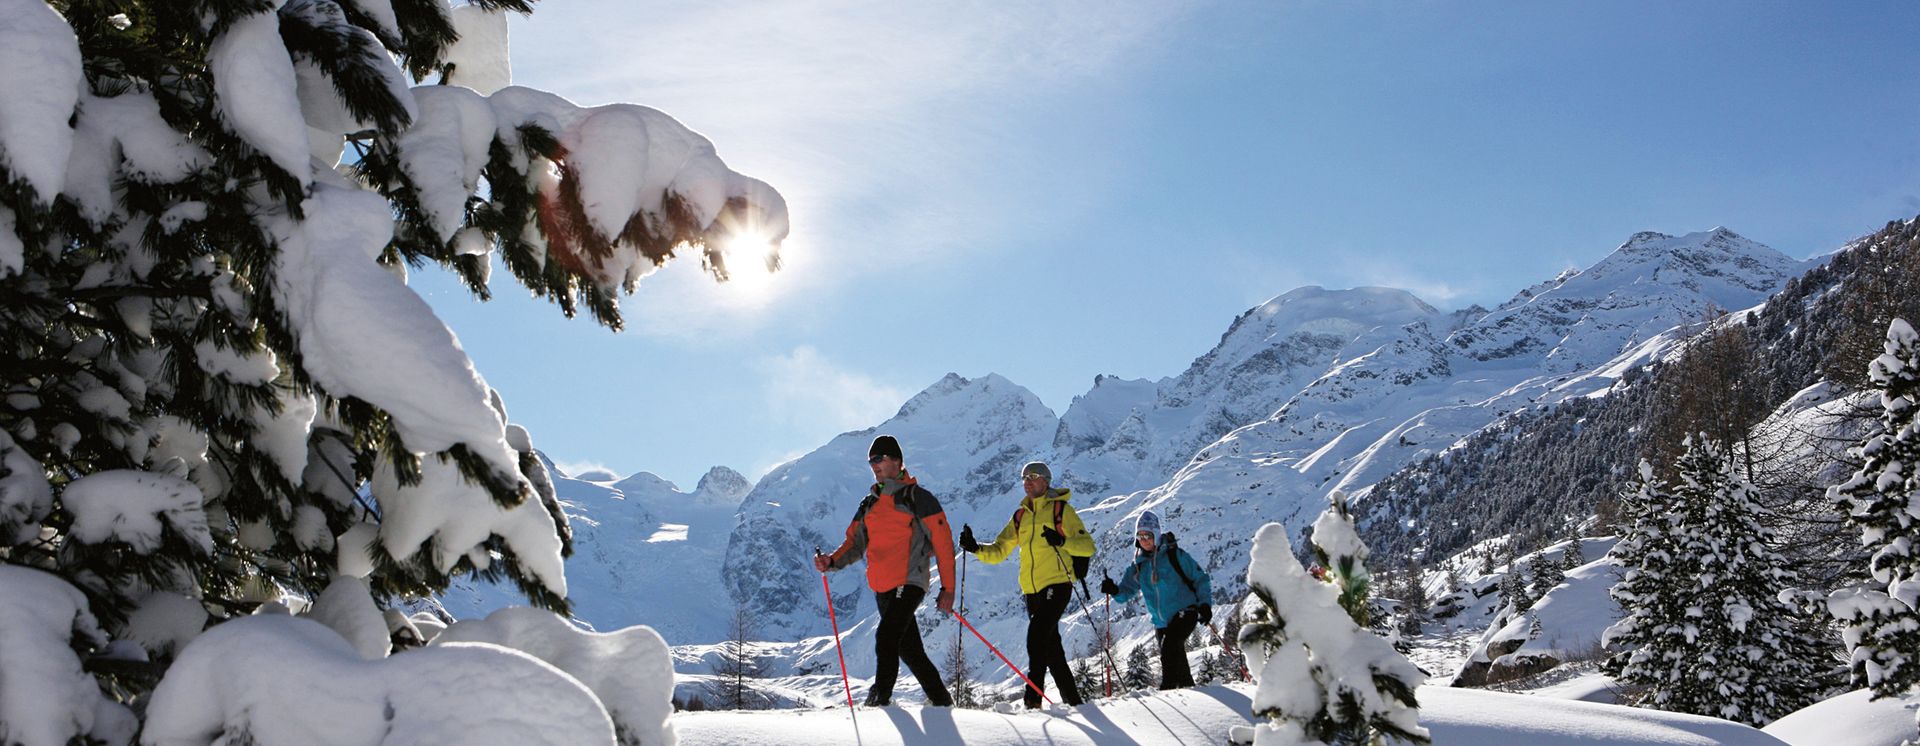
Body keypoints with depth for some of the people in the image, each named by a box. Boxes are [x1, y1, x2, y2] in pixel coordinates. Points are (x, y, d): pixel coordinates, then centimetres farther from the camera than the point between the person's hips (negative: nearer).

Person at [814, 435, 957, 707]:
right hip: (882, 587, 7)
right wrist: (832, 561, -7)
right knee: (909, 648, 12)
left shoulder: (917, 497, -2)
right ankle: (940, 699, 26)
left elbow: (943, 541, -4)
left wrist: (947, 588, -9)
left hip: (909, 582, -7)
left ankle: (880, 697, -20)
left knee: (886, 635, -24)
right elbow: (855, 543, 15)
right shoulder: (870, 503, 17)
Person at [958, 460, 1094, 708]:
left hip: (1057, 584, -7)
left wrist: (1062, 541, -26)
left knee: (1037, 636, -20)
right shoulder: (1021, 516, 17)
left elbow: (1088, 546, -7)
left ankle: (1034, 698, -20)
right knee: (1050, 644, 9)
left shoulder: (1061, 509, 0)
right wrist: (976, 548, -4)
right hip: (1032, 590, 7)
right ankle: (1072, 699, 19)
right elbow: (999, 551, 15)